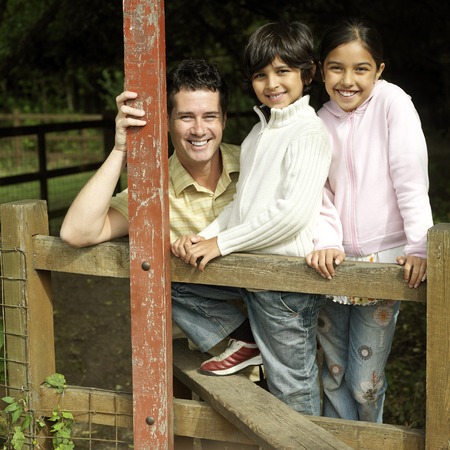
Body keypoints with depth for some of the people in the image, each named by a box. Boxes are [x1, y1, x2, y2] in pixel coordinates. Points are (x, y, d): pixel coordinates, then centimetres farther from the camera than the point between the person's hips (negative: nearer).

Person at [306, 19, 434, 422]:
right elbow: (319, 194, 1)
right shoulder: (320, 123, 4)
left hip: (383, 260, -4)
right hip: (336, 263, 4)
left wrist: (419, 248, -23)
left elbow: (411, 179, -15)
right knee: (334, 374, 11)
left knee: (365, 382, 1)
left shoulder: (392, 103, -9)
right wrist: (324, 243, -17)